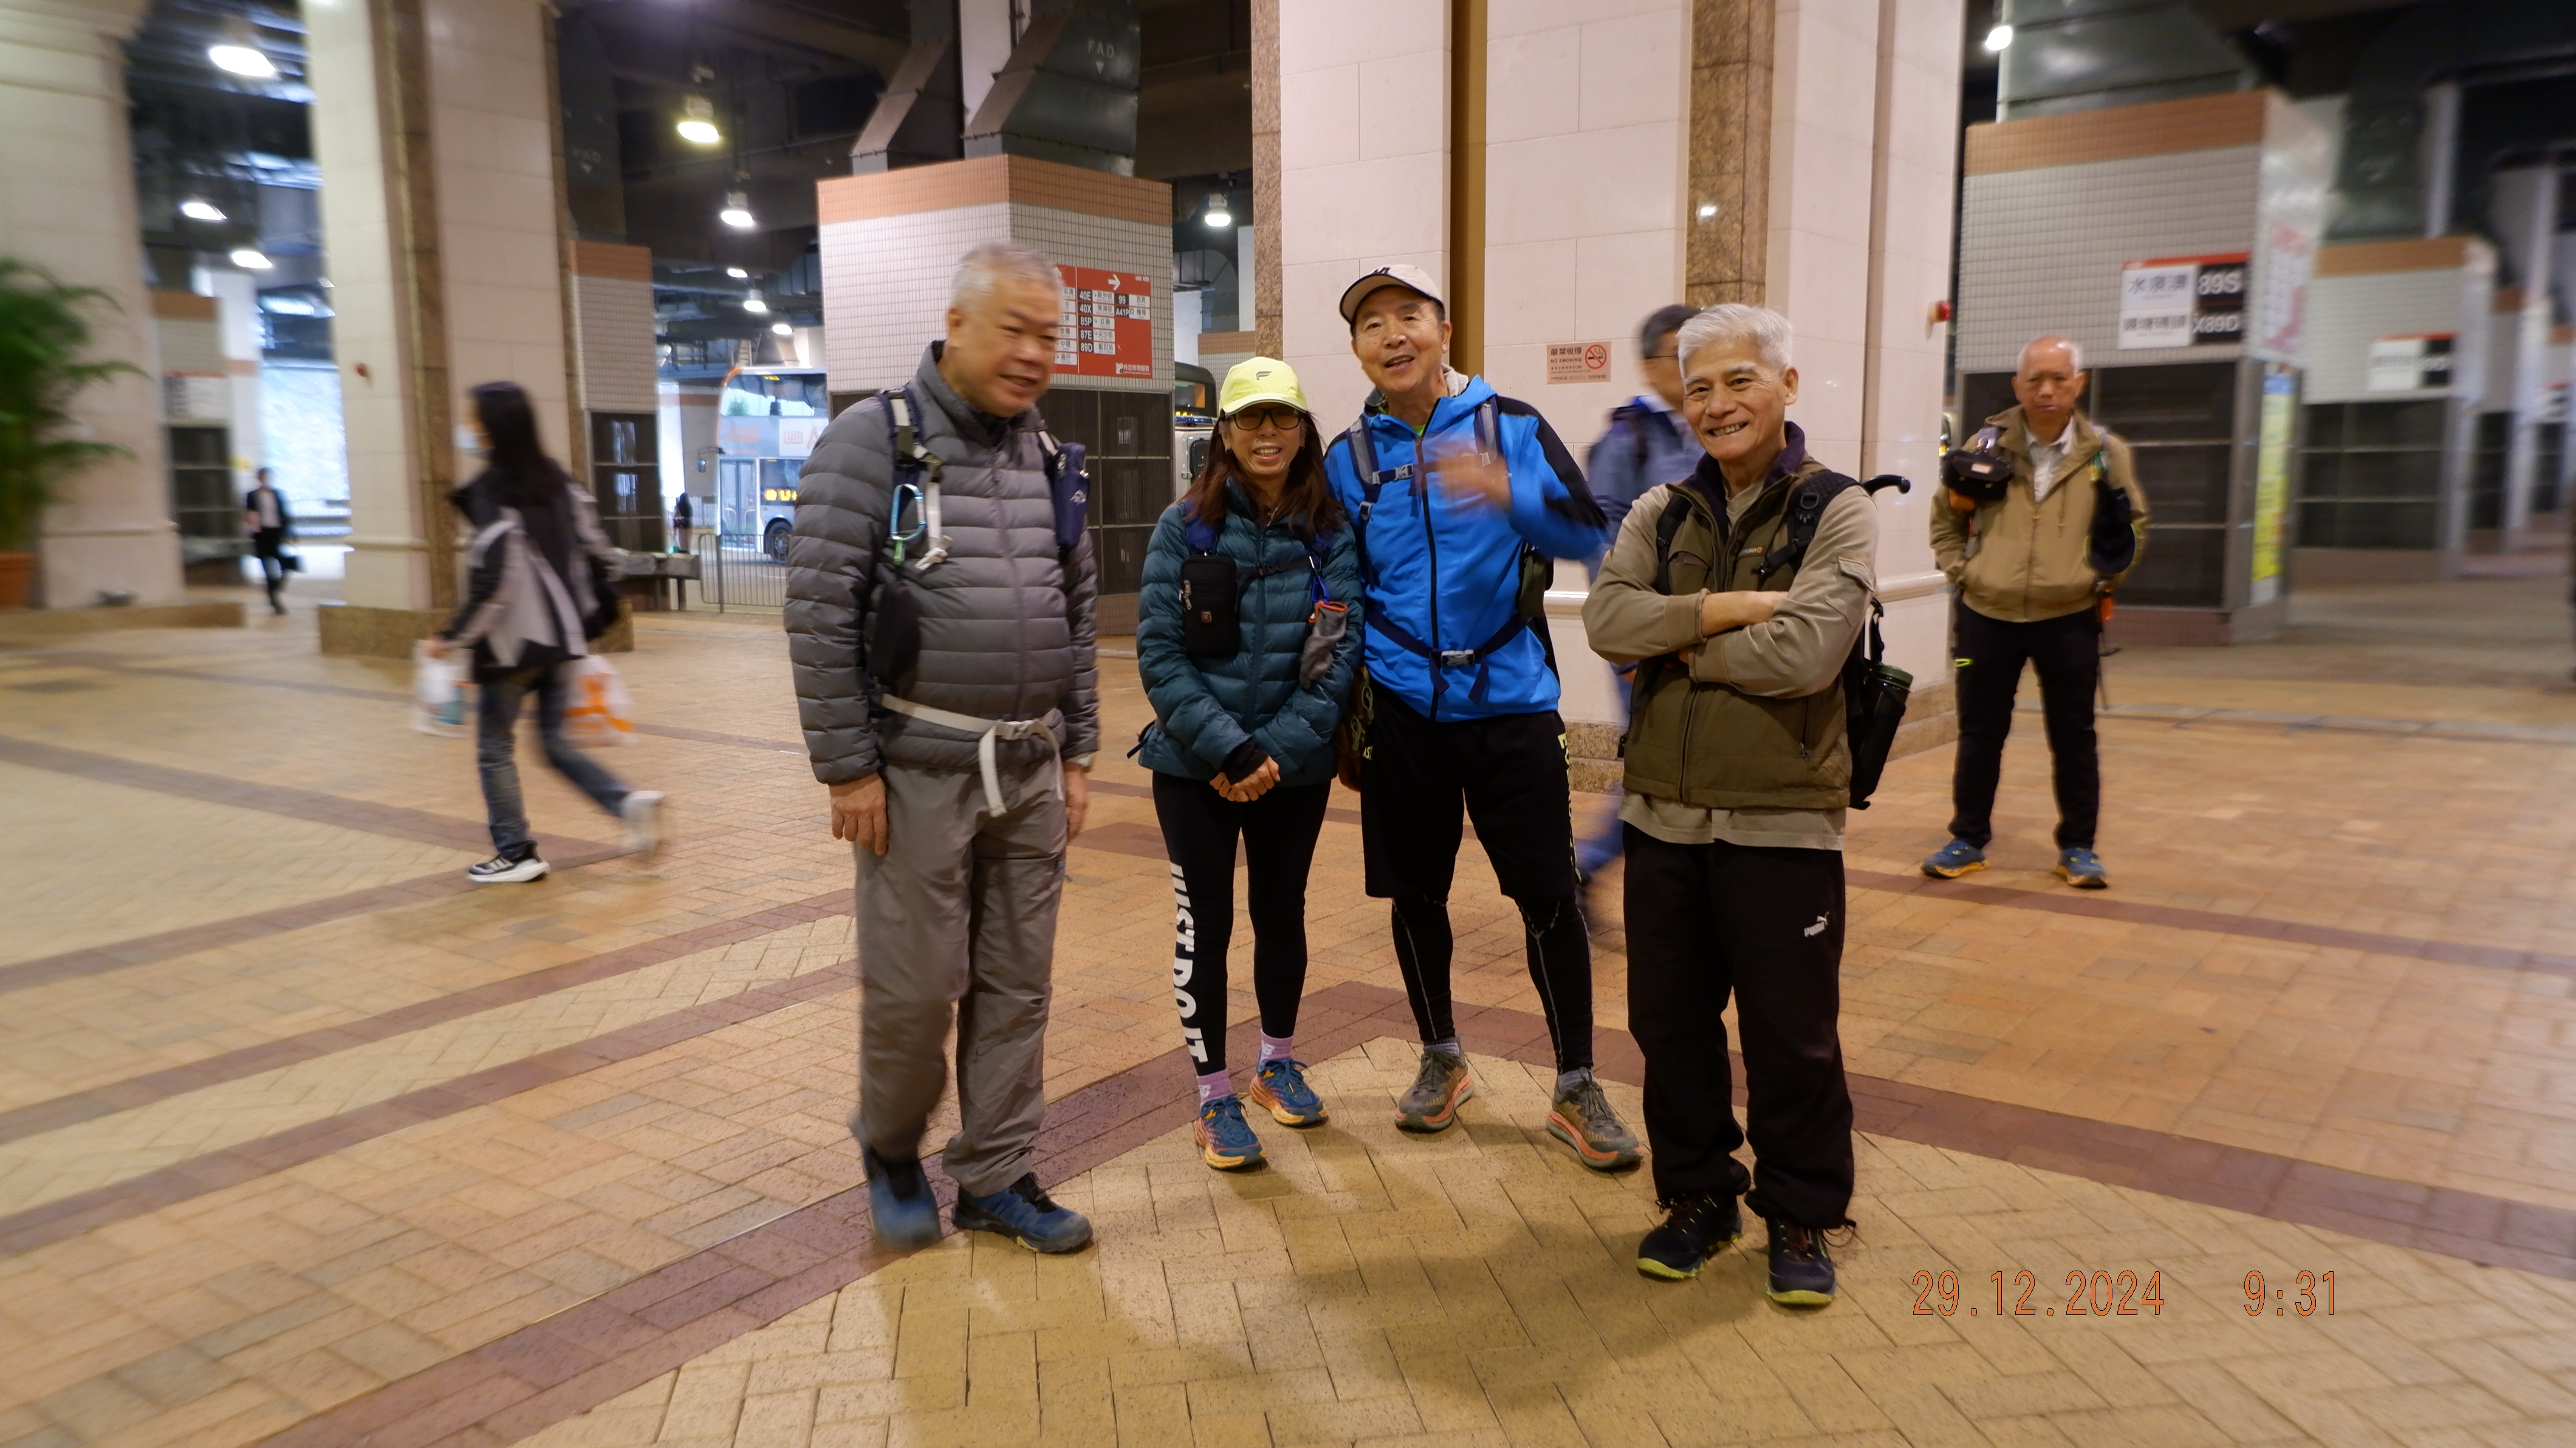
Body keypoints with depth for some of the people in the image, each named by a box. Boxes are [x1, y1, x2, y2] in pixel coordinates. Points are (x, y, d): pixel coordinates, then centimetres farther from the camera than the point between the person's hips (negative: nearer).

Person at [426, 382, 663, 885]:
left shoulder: (491, 491, -15)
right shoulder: (558, 482, 6)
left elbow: (494, 580, -19)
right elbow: (596, 548, 9)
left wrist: (453, 637, -10)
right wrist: (591, 619, 18)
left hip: (512, 642, -7)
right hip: (561, 637, 7)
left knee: (495, 747, 8)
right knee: (556, 741, 15)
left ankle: (516, 853, 13)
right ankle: (629, 803, -3)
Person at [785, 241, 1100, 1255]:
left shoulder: (1049, 458, 10)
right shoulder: (874, 440, -8)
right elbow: (820, 613, -12)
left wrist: (1077, 753, 11)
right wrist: (847, 769, -13)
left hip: (1032, 771, 5)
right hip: (920, 771, -5)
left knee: (1016, 985, 10)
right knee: (914, 984, 2)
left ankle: (996, 1178, 24)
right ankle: (891, 1150, 29)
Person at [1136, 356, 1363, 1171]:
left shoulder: (1331, 536, -1)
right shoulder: (1186, 526, -5)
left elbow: (1338, 658, -6)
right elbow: (1158, 650, -10)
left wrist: (1278, 752, -16)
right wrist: (1227, 749, -18)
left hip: (1296, 768, 2)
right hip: (1194, 767, -2)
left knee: (1282, 916, 16)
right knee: (1205, 926, 3)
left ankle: (1278, 1064, 38)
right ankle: (1215, 1097, 19)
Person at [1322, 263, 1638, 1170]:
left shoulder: (1512, 427, 1)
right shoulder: (1350, 457, 7)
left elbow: (1588, 536, -8)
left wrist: (1509, 493, -26)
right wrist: (1343, 705, 4)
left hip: (1510, 700, -2)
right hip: (1402, 709, 2)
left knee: (1548, 893, -1)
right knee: (1415, 893, 11)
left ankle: (1576, 1088, 14)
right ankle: (1441, 1060, 31)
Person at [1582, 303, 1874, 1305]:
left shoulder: (1836, 512, -5)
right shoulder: (1660, 515, 8)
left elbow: (1804, 653, -20)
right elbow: (1606, 619, -9)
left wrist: (1677, 647, -10)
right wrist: (1728, 607, -18)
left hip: (1782, 820, -4)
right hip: (1665, 813, 4)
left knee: (1791, 1035, 7)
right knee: (1670, 1021, 13)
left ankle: (1801, 1218, 27)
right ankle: (1698, 1196, 32)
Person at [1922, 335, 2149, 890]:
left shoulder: (2106, 453, 1)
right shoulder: (1988, 445, 1)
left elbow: (2134, 527, 12)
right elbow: (1945, 517, 12)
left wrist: (2104, 579, -2)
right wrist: (1960, 570, 1)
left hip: (2069, 619, 0)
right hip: (1987, 615, 0)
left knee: (2073, 736, 7)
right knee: (1980, 732, 7)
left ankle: (2078, 848, 19)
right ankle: (1968, 839, 20)